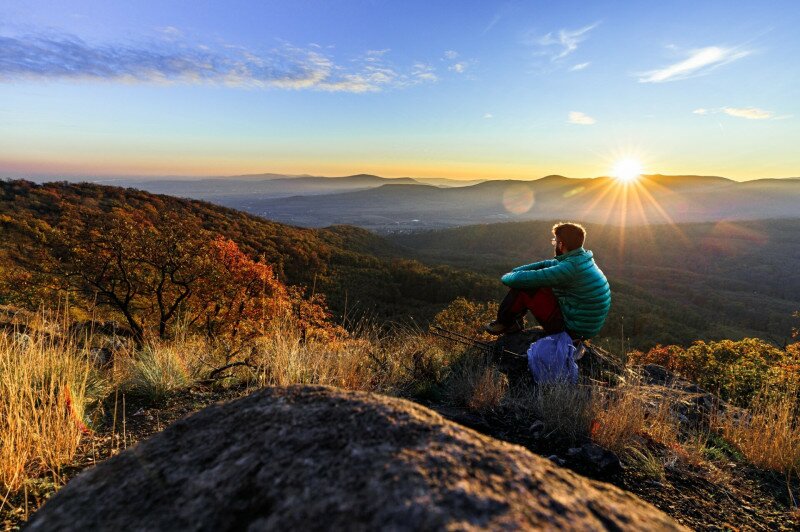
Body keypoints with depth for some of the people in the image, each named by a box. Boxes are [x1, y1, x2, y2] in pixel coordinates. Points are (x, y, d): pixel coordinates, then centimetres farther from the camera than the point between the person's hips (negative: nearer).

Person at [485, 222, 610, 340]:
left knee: (523, 287, -11)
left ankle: (503, 323, 11)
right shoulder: (581, 259, 2)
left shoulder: (569, 268, -28)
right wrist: (514, 272, 2)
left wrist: (506, 277, -5)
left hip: (573, 330, -9)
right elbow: (545, 264, 11)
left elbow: (523, 279, -28)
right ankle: (515, 321, 21)